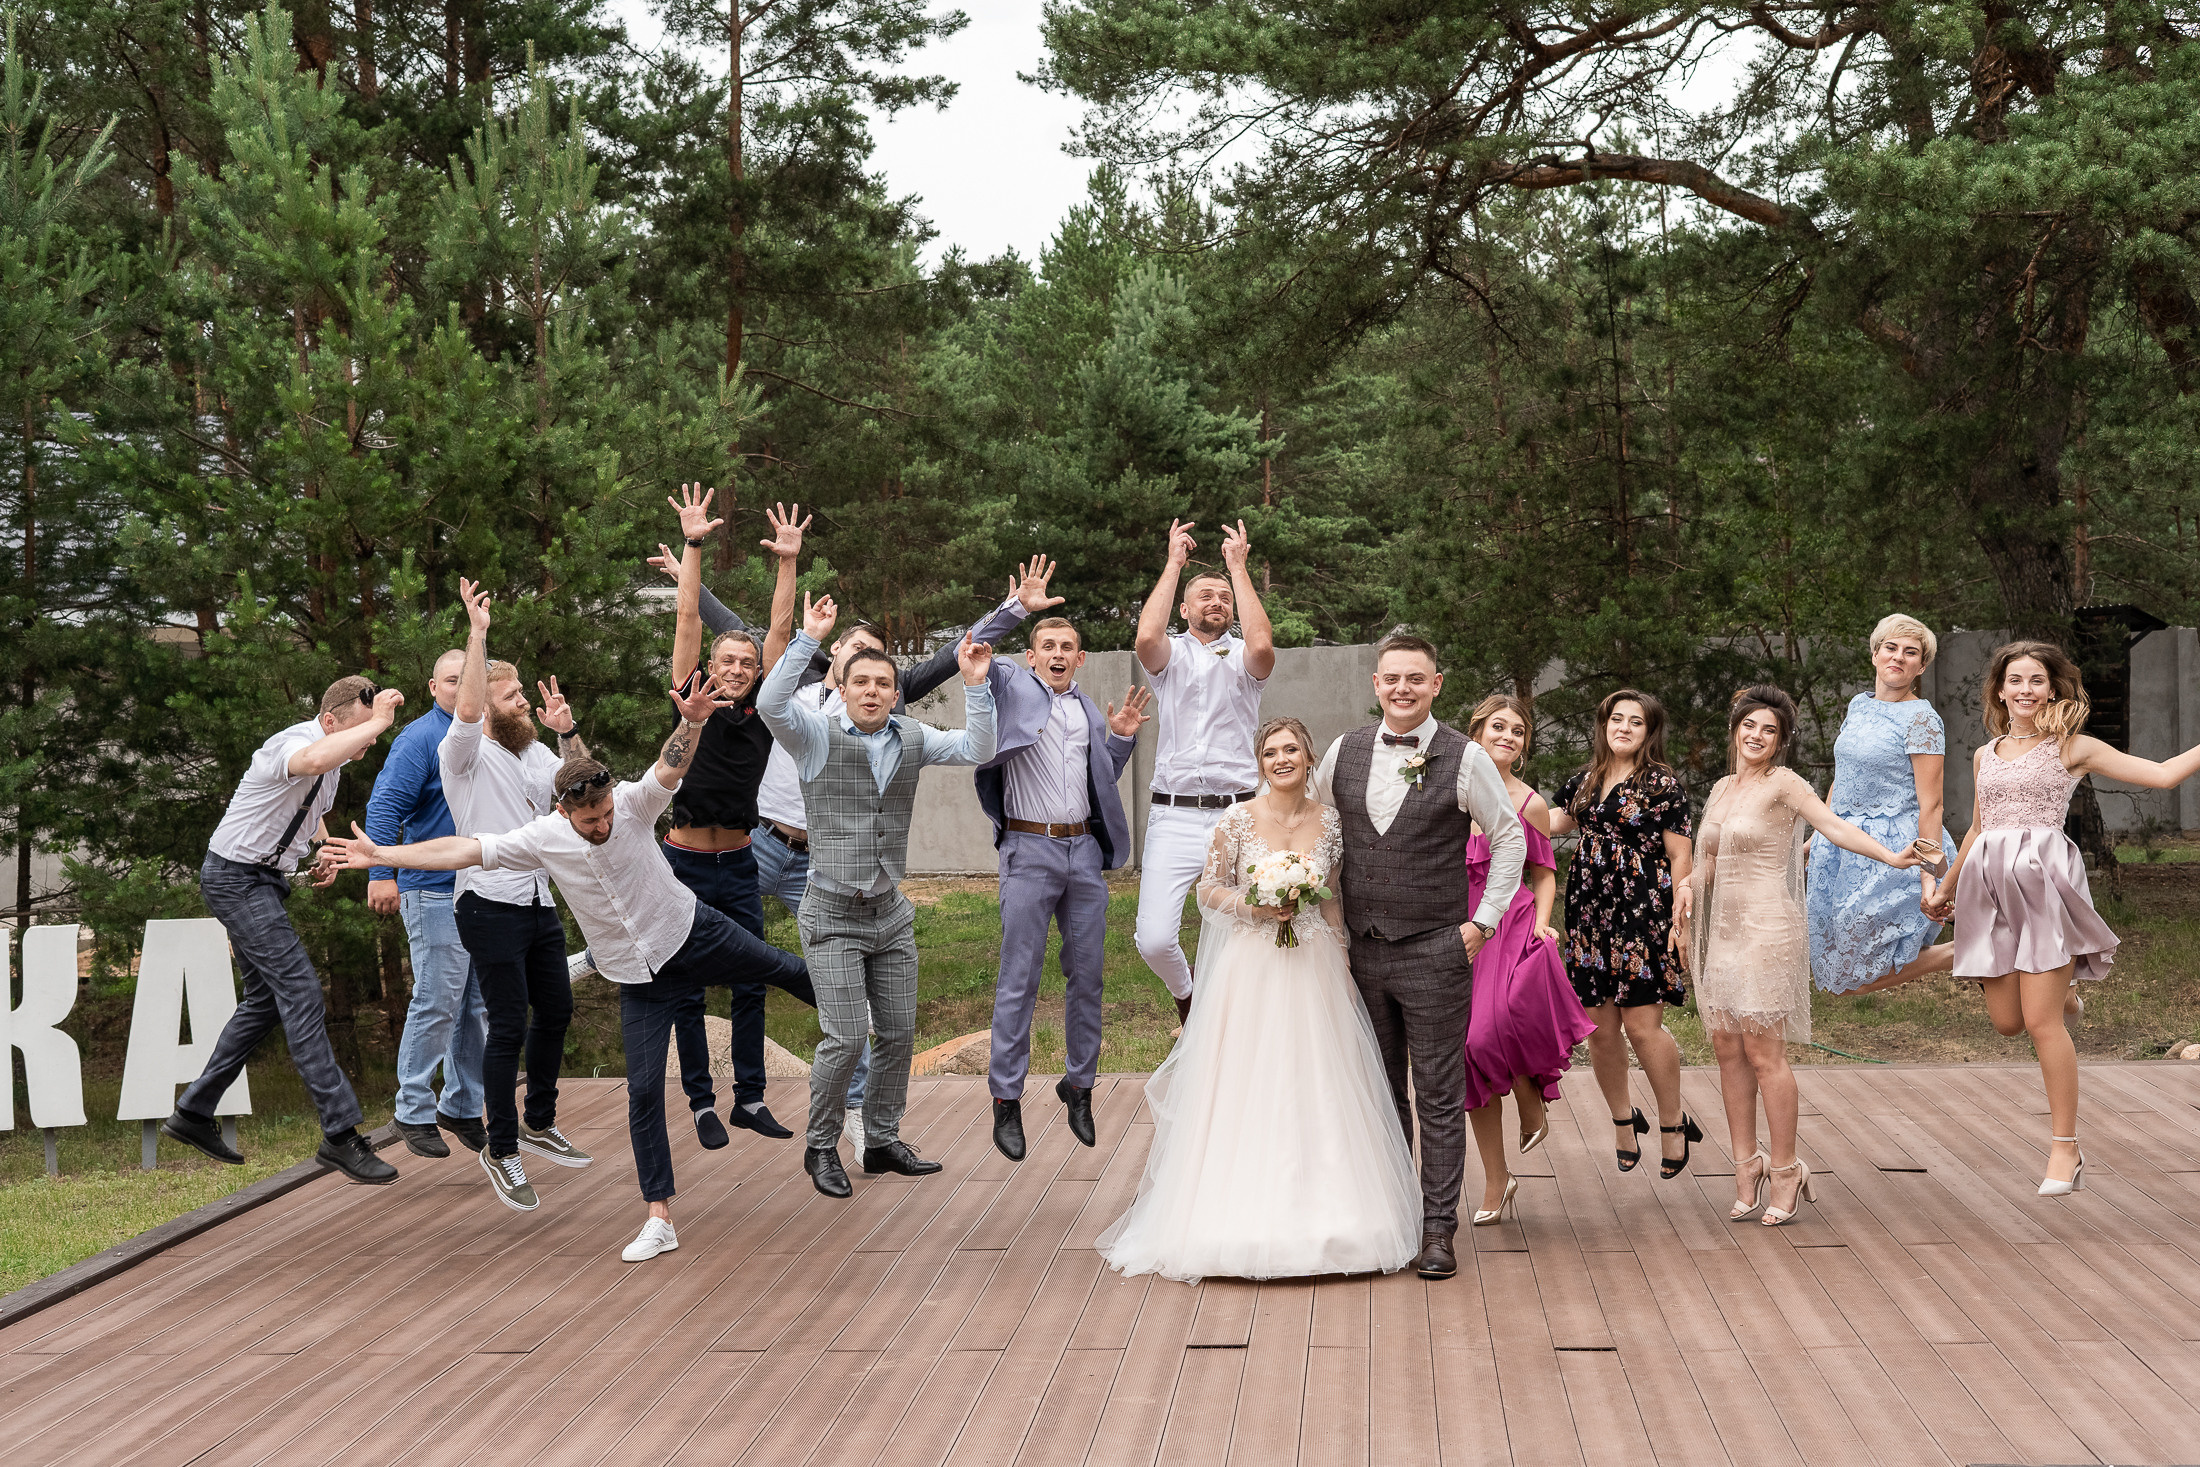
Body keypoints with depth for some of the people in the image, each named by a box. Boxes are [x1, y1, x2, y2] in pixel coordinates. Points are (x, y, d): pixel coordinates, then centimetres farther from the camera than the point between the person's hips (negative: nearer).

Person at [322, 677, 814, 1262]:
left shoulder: (634, 803, -20)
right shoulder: (543, 839, -14)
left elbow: (671, 766, -40)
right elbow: (464, 850, -12)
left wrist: (692, 722, -62)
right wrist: (379, 855, -15)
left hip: (694, 933, -1)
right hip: (640, 979, 1)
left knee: (780, 966, 7)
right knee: (643, 1090, -4)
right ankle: (659, 1220, 0)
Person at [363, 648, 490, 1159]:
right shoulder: (419, 739, -7)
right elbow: (384, 806, -16)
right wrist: (380, 873, -25)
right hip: (435, 891, -7)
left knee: (480, 1005, 9)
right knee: (436, 1004, -7)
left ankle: (462, 1107, 20)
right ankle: (415, 1113, 3)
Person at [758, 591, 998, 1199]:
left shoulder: (911, 739, 5)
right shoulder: (818, 735, -9)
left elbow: (977, 751, -2)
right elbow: (770, 704, -27)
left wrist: (975, 685, -13)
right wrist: (808, 638, -30)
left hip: (891, 913, 5)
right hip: (833, 917, -5)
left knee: (898, 1033, 10)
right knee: (846, 1038, -10)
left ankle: (883, 1141, 26)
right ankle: (821, 1147, 9)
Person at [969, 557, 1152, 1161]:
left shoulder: (1090, 711, 15)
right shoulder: (1012, 688, 1)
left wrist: (1121, 737, 9)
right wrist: (1018, 606, -20)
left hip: (1085, 851, 5)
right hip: (1030, 850, -5)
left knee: (1086, 976, 8)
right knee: (1019, 980, -4)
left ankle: (1079, 1087, 20)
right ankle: (1006, 1101, 1)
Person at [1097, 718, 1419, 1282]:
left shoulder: (1329, 821, 4)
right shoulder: (1238, 822, -5)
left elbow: (1331, 899, 13)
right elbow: (1208, 890, 1)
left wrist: (1341, 961, 8)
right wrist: (1254, 907, -15)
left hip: (1315, 970, 3)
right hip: (1251, 969, -3)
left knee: (1315, 1090, 4)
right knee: (1246, 1089, -1)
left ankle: (1318, 1211, 13)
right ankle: (1247, 1215, 6)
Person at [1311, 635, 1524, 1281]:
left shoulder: (1465, 757, -5)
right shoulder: (1344, 752, 6)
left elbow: (1510, 838, 2)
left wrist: (1484, 921, -2)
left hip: (1434, 953, -4)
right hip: (1359, 950, 4)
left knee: (1439, 1097, 0)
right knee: (1379, 1093, 11)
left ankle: (1437, 1228, 6)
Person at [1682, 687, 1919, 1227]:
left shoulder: (1783, 783, -5)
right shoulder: (1723, 788, 15)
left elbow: (1834, 825, -18)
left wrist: (1890, 856, -32)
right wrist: (1683, 920, 19)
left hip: (1767, 928, -7)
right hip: (1722, 930, 7)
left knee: (1763, 1051, -7)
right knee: (1727, 1048, 5)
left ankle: (1786, 1168, 1)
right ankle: (1747, 1165, 12)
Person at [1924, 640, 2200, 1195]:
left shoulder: (2072, 748, 4)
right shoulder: (1985, 757, 17)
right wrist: (1945, 887, 35)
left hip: (2044, 878, -5)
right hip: (1990, 885, 5)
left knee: (2041, 1022, -9)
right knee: (2006, 1021, 2)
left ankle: (2066, 1149, 0)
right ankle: (2059, 983, 38)